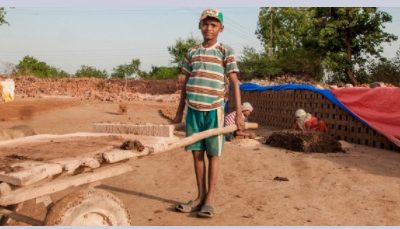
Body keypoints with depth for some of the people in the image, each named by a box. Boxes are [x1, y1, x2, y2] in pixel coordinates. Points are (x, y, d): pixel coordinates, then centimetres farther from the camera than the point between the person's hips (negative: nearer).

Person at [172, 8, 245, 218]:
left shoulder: (226, 52, 2)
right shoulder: (191, 52, 12)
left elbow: (234, 84, -2)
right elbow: (186, 84, 16)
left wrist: (239, 114, -9)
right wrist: (179, 112, 15)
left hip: (214, 109, -4)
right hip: (193, 109, 4)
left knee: (213, 154, 2)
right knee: (197, 153, 7)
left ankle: (210, 199, 8)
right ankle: (200, 196, 19)